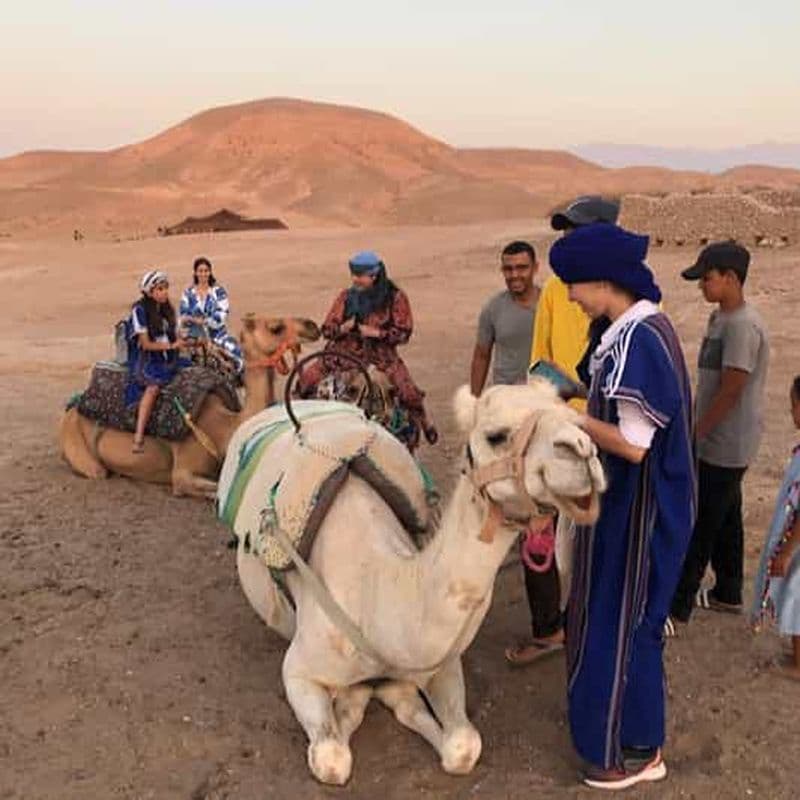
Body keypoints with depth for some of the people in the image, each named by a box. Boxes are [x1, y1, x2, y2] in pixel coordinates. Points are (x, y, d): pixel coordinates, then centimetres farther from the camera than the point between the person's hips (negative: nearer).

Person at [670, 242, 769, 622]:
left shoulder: (742, 325, -21)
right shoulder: (720, 317, 9)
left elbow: (731, 391, -22)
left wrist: (696, 433, -15)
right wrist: (697, 429, 16)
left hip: (725, 447, -9)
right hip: (720, 442, 9)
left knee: (700, 524, -3)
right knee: (725, 519, 19)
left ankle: (678, 605, 6)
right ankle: (728, 593, 33)